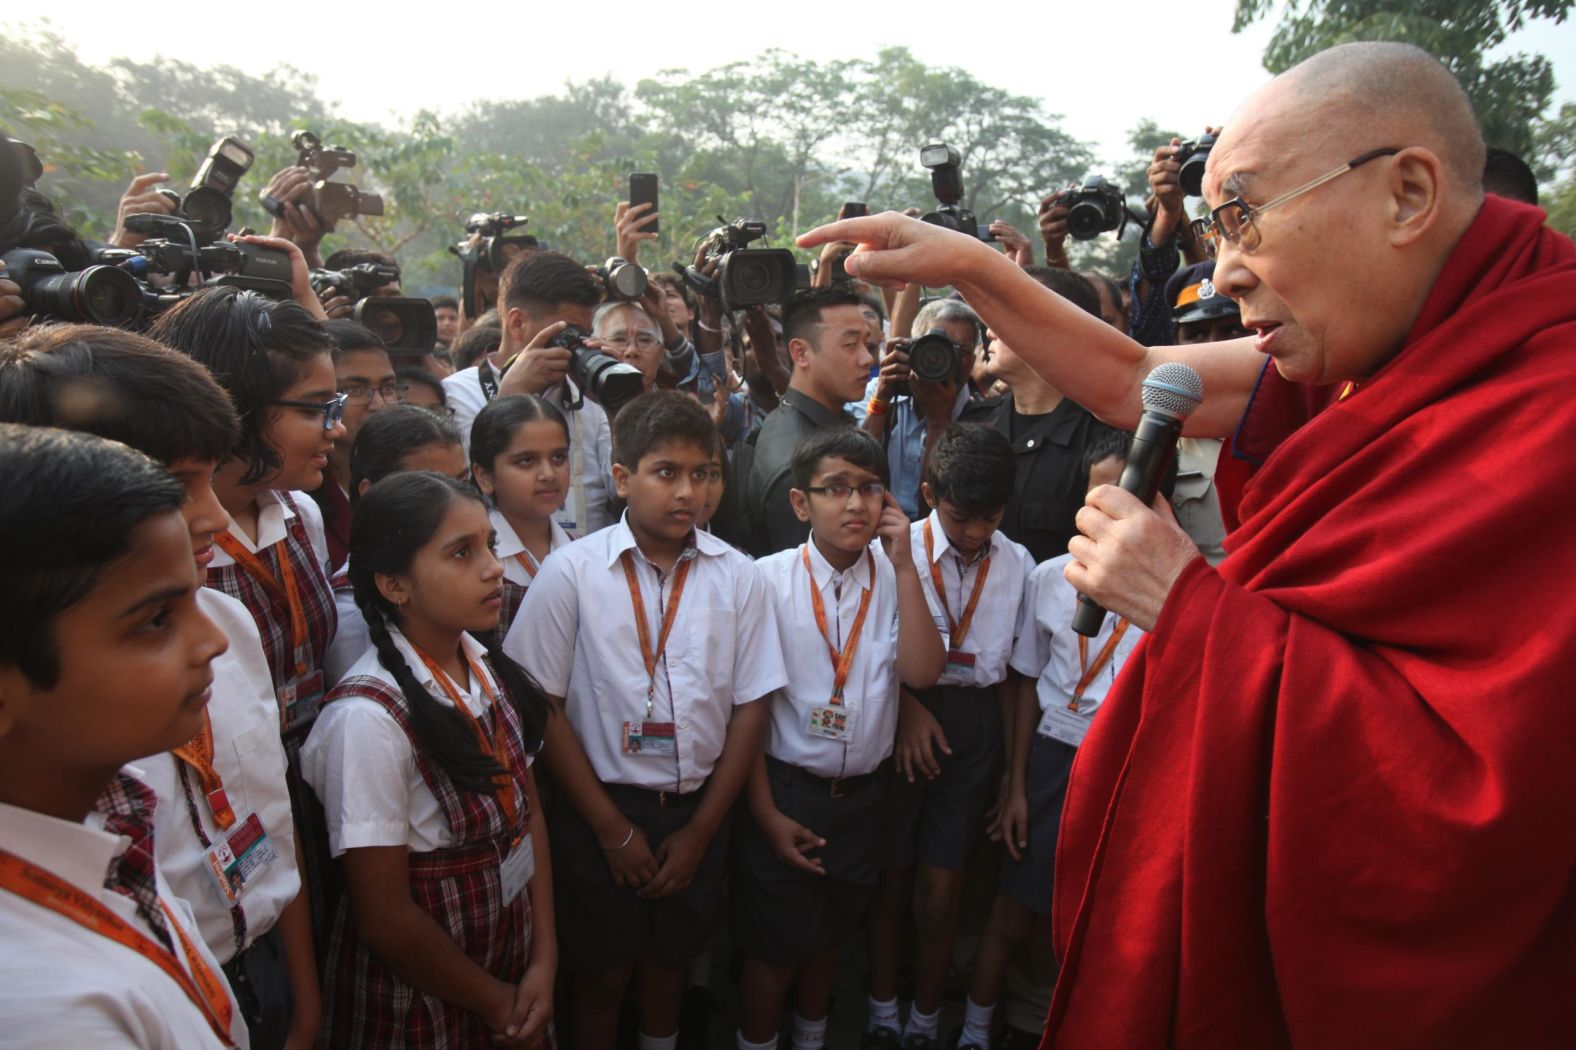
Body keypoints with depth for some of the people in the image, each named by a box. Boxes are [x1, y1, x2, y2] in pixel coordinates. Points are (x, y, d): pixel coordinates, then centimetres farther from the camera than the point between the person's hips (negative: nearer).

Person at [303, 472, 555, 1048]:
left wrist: (544, 961, -6)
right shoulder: (369, 718, -26)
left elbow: (530, 810, 0)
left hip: (514, 955, 5)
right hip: (422, 998, -5)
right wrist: (496, 1002, -8)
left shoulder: (490, 667, -8)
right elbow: (386, 919, -20)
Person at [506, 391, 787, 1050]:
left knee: (668, 959, 20)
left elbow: (750, 707, 0)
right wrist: (614, 829, -7)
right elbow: (543, 707, -9)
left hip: (698, 809, 3)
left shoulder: (737, 576, -5)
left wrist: (700, 831, -1)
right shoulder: (571, 572, -11)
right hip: (600, 810, -2)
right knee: (601, 974, 12)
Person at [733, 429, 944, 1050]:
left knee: (829, 933, 23)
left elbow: (921, 672, -17)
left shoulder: (894, 579, -3)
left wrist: (904, 565, -19)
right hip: (784, 789, -4)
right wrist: (766, 812, -10)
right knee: (773, 945, 11)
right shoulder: (769, 580, -14)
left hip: (863, 790, 4)